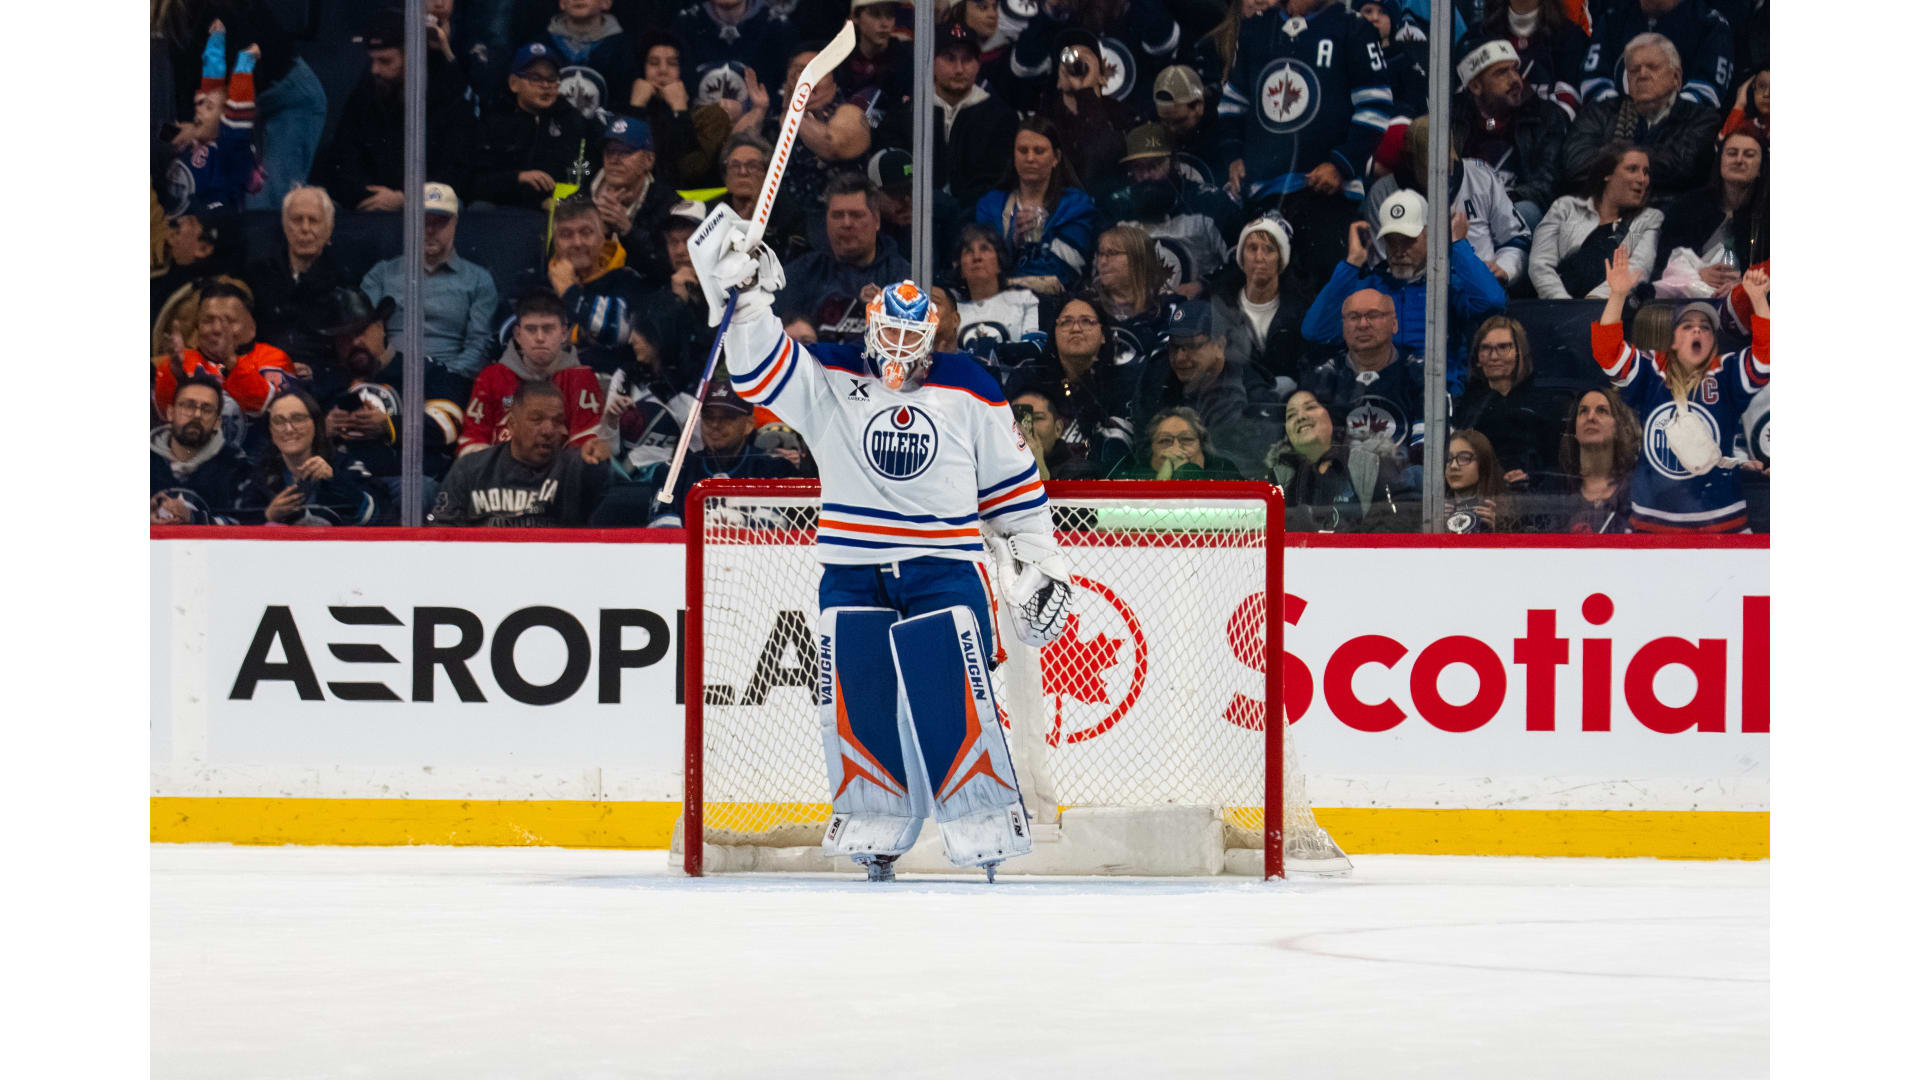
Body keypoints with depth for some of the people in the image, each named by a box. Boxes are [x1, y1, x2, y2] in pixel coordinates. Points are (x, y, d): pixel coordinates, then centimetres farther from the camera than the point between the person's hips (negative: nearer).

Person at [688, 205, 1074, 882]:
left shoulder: (968, 392, 3)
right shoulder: (829, 381, 4)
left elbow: (1010, 478, 9)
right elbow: (761, 369, -9)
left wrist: (1040, 557, 9)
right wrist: (744, 293, -22)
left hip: (943, 564, -2)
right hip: (852, 567, 2)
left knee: (952, 694, -14)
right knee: (857, 696, -5)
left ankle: (987, 820, -6)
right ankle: (874, 822, 7)